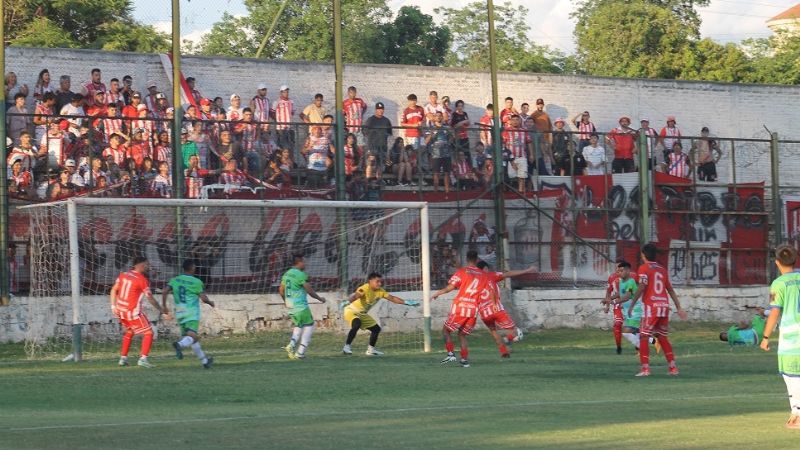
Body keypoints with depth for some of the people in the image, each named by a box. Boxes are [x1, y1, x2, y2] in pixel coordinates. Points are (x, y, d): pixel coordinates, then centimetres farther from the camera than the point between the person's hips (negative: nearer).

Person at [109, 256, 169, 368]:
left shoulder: (123, 275, 6)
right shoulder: (143, 280, -13)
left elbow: (114, 290, 7)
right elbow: (150, 299, -11)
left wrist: (113, 306, 8)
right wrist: (161, 310, -2)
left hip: (120, 310, 7)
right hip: (133, 312, -7)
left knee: (129, 332, 28)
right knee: (148, 333, 1)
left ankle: (123, 358, 26)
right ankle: (143, 358, -11)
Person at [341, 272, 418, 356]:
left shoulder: (380, 291, -4)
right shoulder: (365, 288, -27)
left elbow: (392, 298, 1)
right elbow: (356, 296, -45)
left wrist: (406, 302, -6)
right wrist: (348, 301, -66)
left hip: (362, 314, 9)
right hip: (351, 311, -9)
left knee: (376, 328, 9)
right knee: (357, 324, -36)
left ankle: (371, 349, 25)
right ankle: (346, 347, -29)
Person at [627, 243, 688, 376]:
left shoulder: (644, 268, -2)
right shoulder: (662, 269, 17)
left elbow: (642, 288, -13)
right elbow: (671, 290, 18)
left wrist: (632, 305, -9)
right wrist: (679, 307, 21)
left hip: (651, 306, -6)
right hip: (664, 306, 6)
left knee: (644, 337, -3)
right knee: (662, 338, 17)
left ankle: (645, 369, -13)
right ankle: (673, 367, 14)